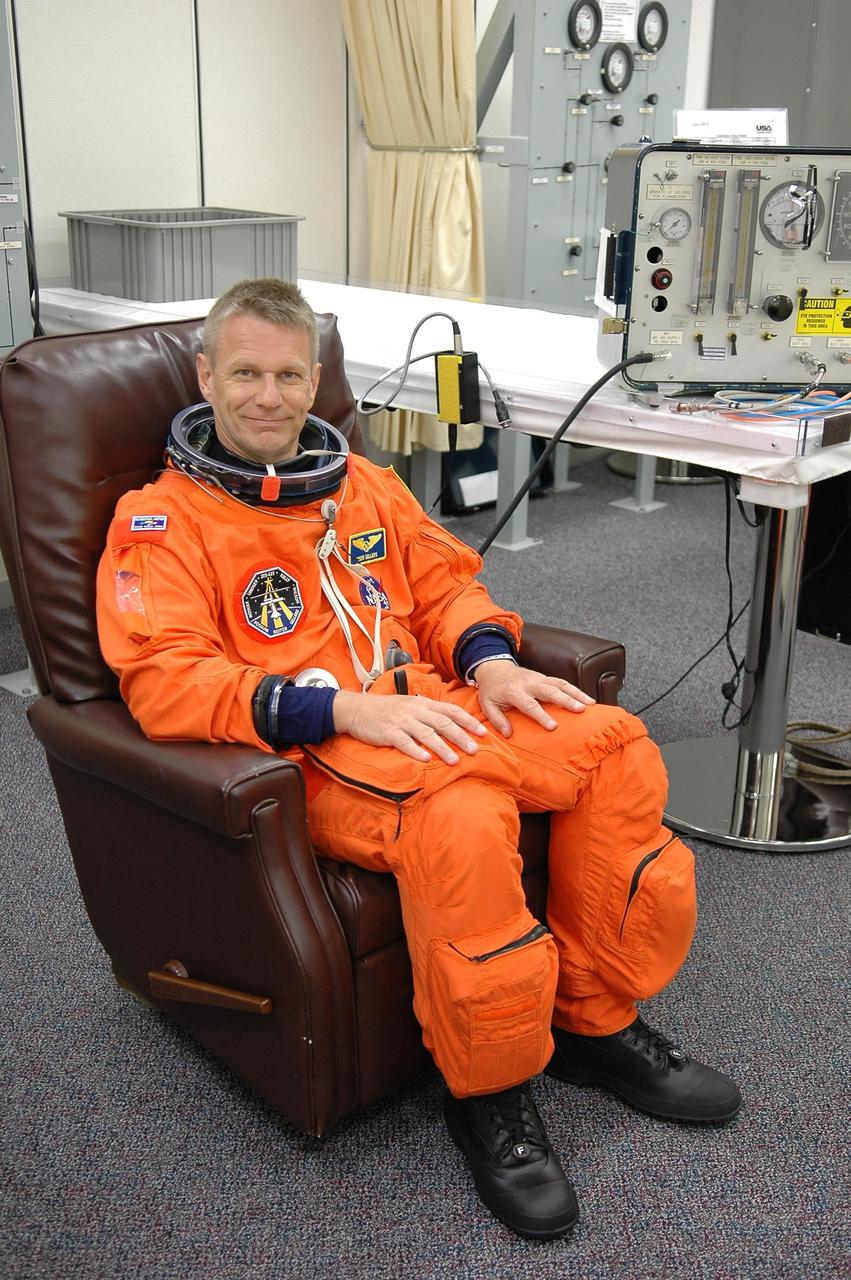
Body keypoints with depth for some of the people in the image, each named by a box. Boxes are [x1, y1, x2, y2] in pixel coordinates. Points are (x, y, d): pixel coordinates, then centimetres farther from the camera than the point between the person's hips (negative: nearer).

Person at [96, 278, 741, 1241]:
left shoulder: (363, 483, 21)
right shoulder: (161, 519, 1)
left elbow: (444, 583, 23)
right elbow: (164, 680, -12)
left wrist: (491, 660, -2)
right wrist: (343, 706, -24)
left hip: (427, 710, 7)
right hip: (306, 755, -6)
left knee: (614, 746, -15)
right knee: (459, 815, -37)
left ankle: (596, 1021, 2)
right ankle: (488, 1094, -13)